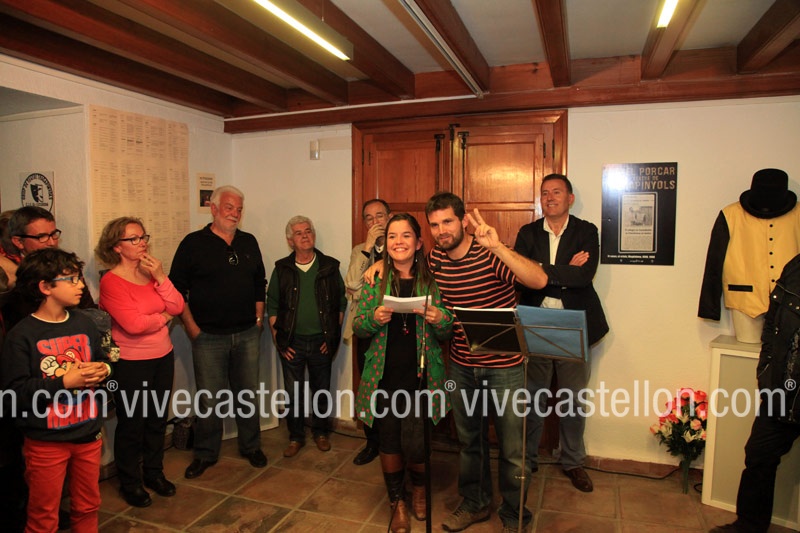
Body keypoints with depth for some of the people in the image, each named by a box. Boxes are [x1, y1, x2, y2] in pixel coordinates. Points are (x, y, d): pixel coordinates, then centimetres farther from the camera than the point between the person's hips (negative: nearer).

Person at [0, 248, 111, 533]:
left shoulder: (84, 324, 1)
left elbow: (103, 361, 13)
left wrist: (102, 370, -8)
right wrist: (64, 382, -24)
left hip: (89, 435, 5)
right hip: (46, 442, -5)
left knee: (87, 508, 20)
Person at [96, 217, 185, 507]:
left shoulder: (151, 273, 5)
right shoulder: (111, 282, -14)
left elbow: (177, 307, -4)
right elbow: (133, 324, -24)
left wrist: (160, 277, -15)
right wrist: (163, 317, -7)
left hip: (162, 357, 6)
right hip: (131, 363, -6)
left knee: (158, 418, 17)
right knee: (131, 423, 8)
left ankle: (154, 472, 36)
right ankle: (129, 482, 28)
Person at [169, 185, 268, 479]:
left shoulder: (249, 242, 9)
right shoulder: (193, 243, -4)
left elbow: (260, 284, 15)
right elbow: (177, 289, -4)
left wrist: (258, 318, 8)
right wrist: (192, 327, -8)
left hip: (247, 334, 4)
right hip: (209, 336, -3)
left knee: (248, 394, 13)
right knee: (209, 399, 5)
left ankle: (251, 447, 30)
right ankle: (205, 454, 24)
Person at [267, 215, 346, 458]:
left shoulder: (330, 267, 0)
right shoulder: (282, 269, 1)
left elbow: (341, 303, 4)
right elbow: (272, 306, 4)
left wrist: (333, 336, -1)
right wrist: (278, 340, -2)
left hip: (321, 342, 0)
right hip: (291, 342, 0)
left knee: (321, 391, 12)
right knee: (293, 393, 8)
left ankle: (321, 432, 32)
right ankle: (296, 437, 25)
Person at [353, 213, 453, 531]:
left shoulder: (432, 281, 0)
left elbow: (446, 334, 4)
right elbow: (357, 328, 4)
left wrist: (439, 320, -18)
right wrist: (374, 318, -17)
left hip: (422, 378, -1)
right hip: (384, 377, 1)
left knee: (414, 445, -3)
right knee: (389, 442, 11)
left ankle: (419, 488, 33)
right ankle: (397, 502, 38)